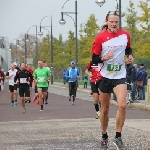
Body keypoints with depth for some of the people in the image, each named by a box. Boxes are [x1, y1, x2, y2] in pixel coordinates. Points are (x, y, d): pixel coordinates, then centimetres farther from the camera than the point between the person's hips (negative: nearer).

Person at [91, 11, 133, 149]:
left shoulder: (125, 35, 0)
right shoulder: (100, 38, -9)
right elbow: (94, 59, -5)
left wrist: (130, 55, 0)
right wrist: (104, 58, -25)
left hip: (120, 76, 1)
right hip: (105, 76, -1)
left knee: (122, 105, -18)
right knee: (105, 109, 8)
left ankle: (118, 137, -6)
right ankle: (104, 137, 26)